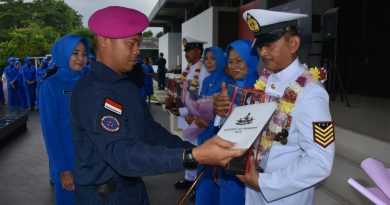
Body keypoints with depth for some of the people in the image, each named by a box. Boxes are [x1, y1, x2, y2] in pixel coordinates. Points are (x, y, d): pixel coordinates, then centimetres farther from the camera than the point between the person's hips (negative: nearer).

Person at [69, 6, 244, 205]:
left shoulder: (128, 86, 6)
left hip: (135, 189, 8)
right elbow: (122, 153, -33)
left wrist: (196, 149, -5)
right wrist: (193, 156, -42)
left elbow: (151, 131, 6)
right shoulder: (91, 92, -24)